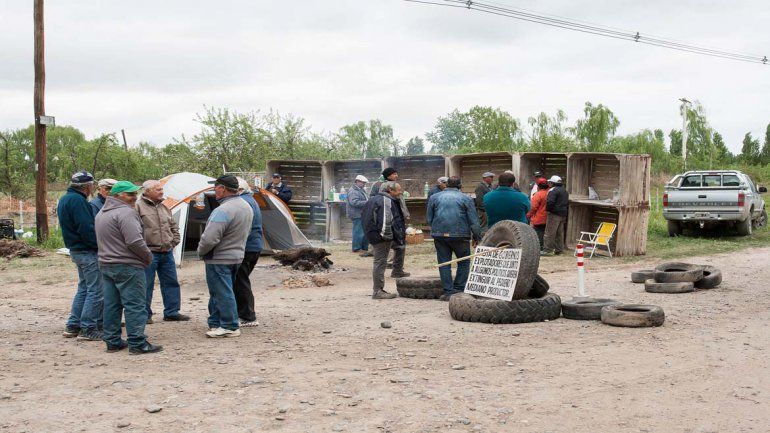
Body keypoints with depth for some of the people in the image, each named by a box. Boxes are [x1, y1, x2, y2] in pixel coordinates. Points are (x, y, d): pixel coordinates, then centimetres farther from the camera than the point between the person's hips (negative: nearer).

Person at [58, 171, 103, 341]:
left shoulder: (65, 199, 15)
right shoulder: (77, 201, -18)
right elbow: (87, 229, -23)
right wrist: (99, 246, -13)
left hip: (75, 249, 10)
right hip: (87, 251, -10)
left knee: (83, 288, 18)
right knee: (95, 290, -5)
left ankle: (72, 326, 20)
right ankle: (88, 329, -3)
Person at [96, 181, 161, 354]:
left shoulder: (102, 213, 17)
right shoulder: (125, 212, -15)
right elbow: (135, 241, -22)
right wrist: (148, 256, -6)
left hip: (106, 264, 10)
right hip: (127, 266, -10)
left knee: (111, 305, 12)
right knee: (135, 305, -6)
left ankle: (112, 341, 17)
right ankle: (137, 343, -7)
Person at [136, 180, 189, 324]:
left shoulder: (164, 207, 16)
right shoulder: (138, 206, -9)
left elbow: (174, 226, 26)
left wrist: (174, 242, 14)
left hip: (167, 252, 7)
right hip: (149, 253, -7)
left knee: (171, 283, 10)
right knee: (146, 286, 0)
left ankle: (172, 312, 19)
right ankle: (145, 314, 10)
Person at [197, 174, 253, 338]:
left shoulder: (223, 210, -24)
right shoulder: (246, 206, 8)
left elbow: (209, 238, -28)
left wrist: (201, 251, -7)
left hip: (219, 259, -10)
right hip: (238, 255, 10)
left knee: (222, 293, -1)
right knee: (220, 292, 19)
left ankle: (230, 327, 5)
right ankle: (216, 323, 28)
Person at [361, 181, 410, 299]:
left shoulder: (374, 199, 16)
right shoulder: (386, 201, -17)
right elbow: (385, 220, -27)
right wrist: (386, 235, -21)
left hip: (374, 235, 11)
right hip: (381, 237, -11)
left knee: (400, 246, 28)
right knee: (380, 262, -6)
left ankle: (397, 271, 37)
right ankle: (377, 291, -2)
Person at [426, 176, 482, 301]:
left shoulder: (434, 197, 10)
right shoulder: (466, 199, 3)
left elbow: (429, 219, 11)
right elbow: (473, 220, 0)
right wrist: (477, 236, 6)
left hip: (439, 235, 2)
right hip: (460, 235, -2)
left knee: (444, 263, 5)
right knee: (464, 262, 9)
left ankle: (448, 291, 3)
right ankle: (459, 289, 5)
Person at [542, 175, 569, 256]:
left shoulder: (553, 190, -12)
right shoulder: (565, 191, 18)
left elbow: (550, 202, -24)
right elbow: (567, 204, 21)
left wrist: (547, 209, -7)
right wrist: (566, 214, 23)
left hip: (554, 214, -9)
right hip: (563, 215, 9)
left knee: (549, 233, -6)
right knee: (560, 233, 14)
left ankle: (548, 250, -8)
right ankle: (559, 249, 19)